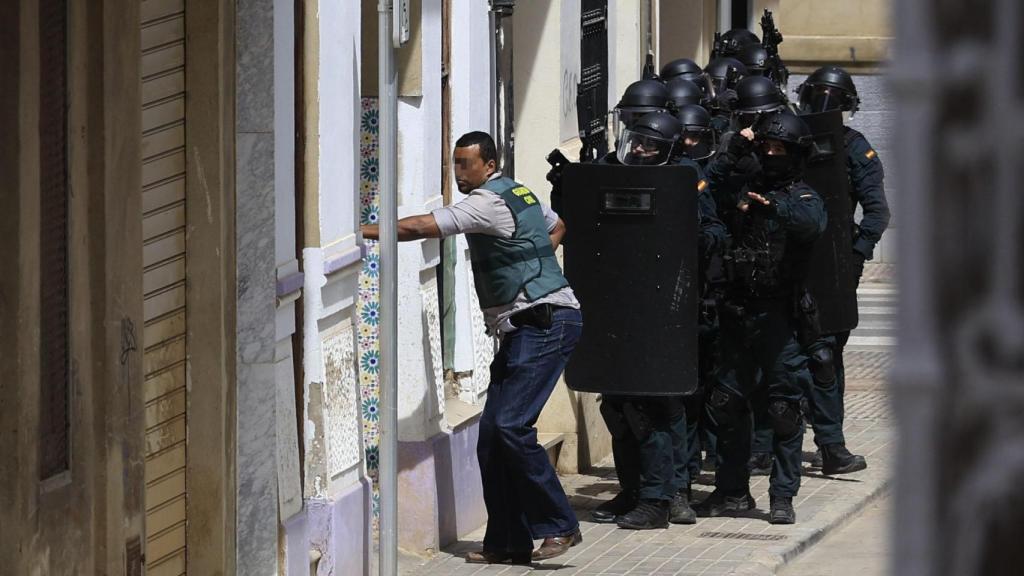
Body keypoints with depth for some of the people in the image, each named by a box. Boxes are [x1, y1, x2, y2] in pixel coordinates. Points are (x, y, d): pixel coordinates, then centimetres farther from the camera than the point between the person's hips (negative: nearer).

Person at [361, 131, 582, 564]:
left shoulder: (488, 202, -12)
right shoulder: (520, 194, 18)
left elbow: (419, 228, -17)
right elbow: (556, 227, 38)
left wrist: (364, 232, -9)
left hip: (545, 323, -10)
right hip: (523, 328, 10)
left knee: (511, 425, -17)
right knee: (492, 431, 4)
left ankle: (559, 525, -11)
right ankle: (507, 542, 6)